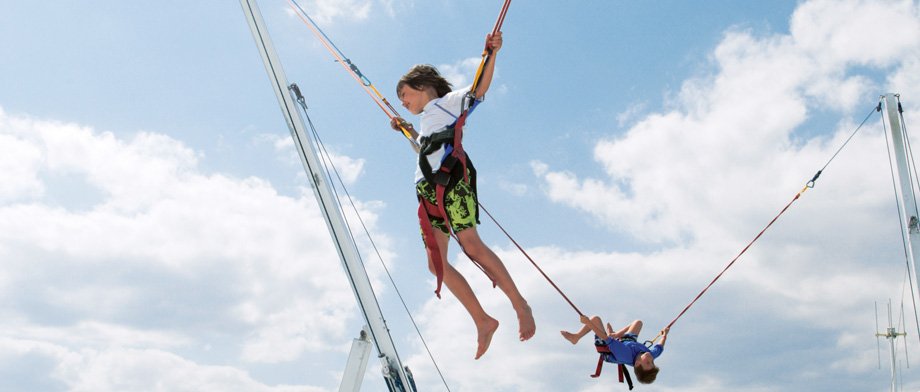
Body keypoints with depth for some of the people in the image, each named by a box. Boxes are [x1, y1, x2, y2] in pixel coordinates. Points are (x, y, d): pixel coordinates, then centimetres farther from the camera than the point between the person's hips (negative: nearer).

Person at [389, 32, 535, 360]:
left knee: (471, 245, -24)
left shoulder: (446, 101, 13)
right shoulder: (425, 120, 34)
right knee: (436, 263, -5)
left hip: (450, 179, -8)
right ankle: (482, 321, -2)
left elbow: (478, 90, -1)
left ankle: (519, 304, -18)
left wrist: (492, 54, -11)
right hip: (427, 190, 8)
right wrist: (407, 130, 47)